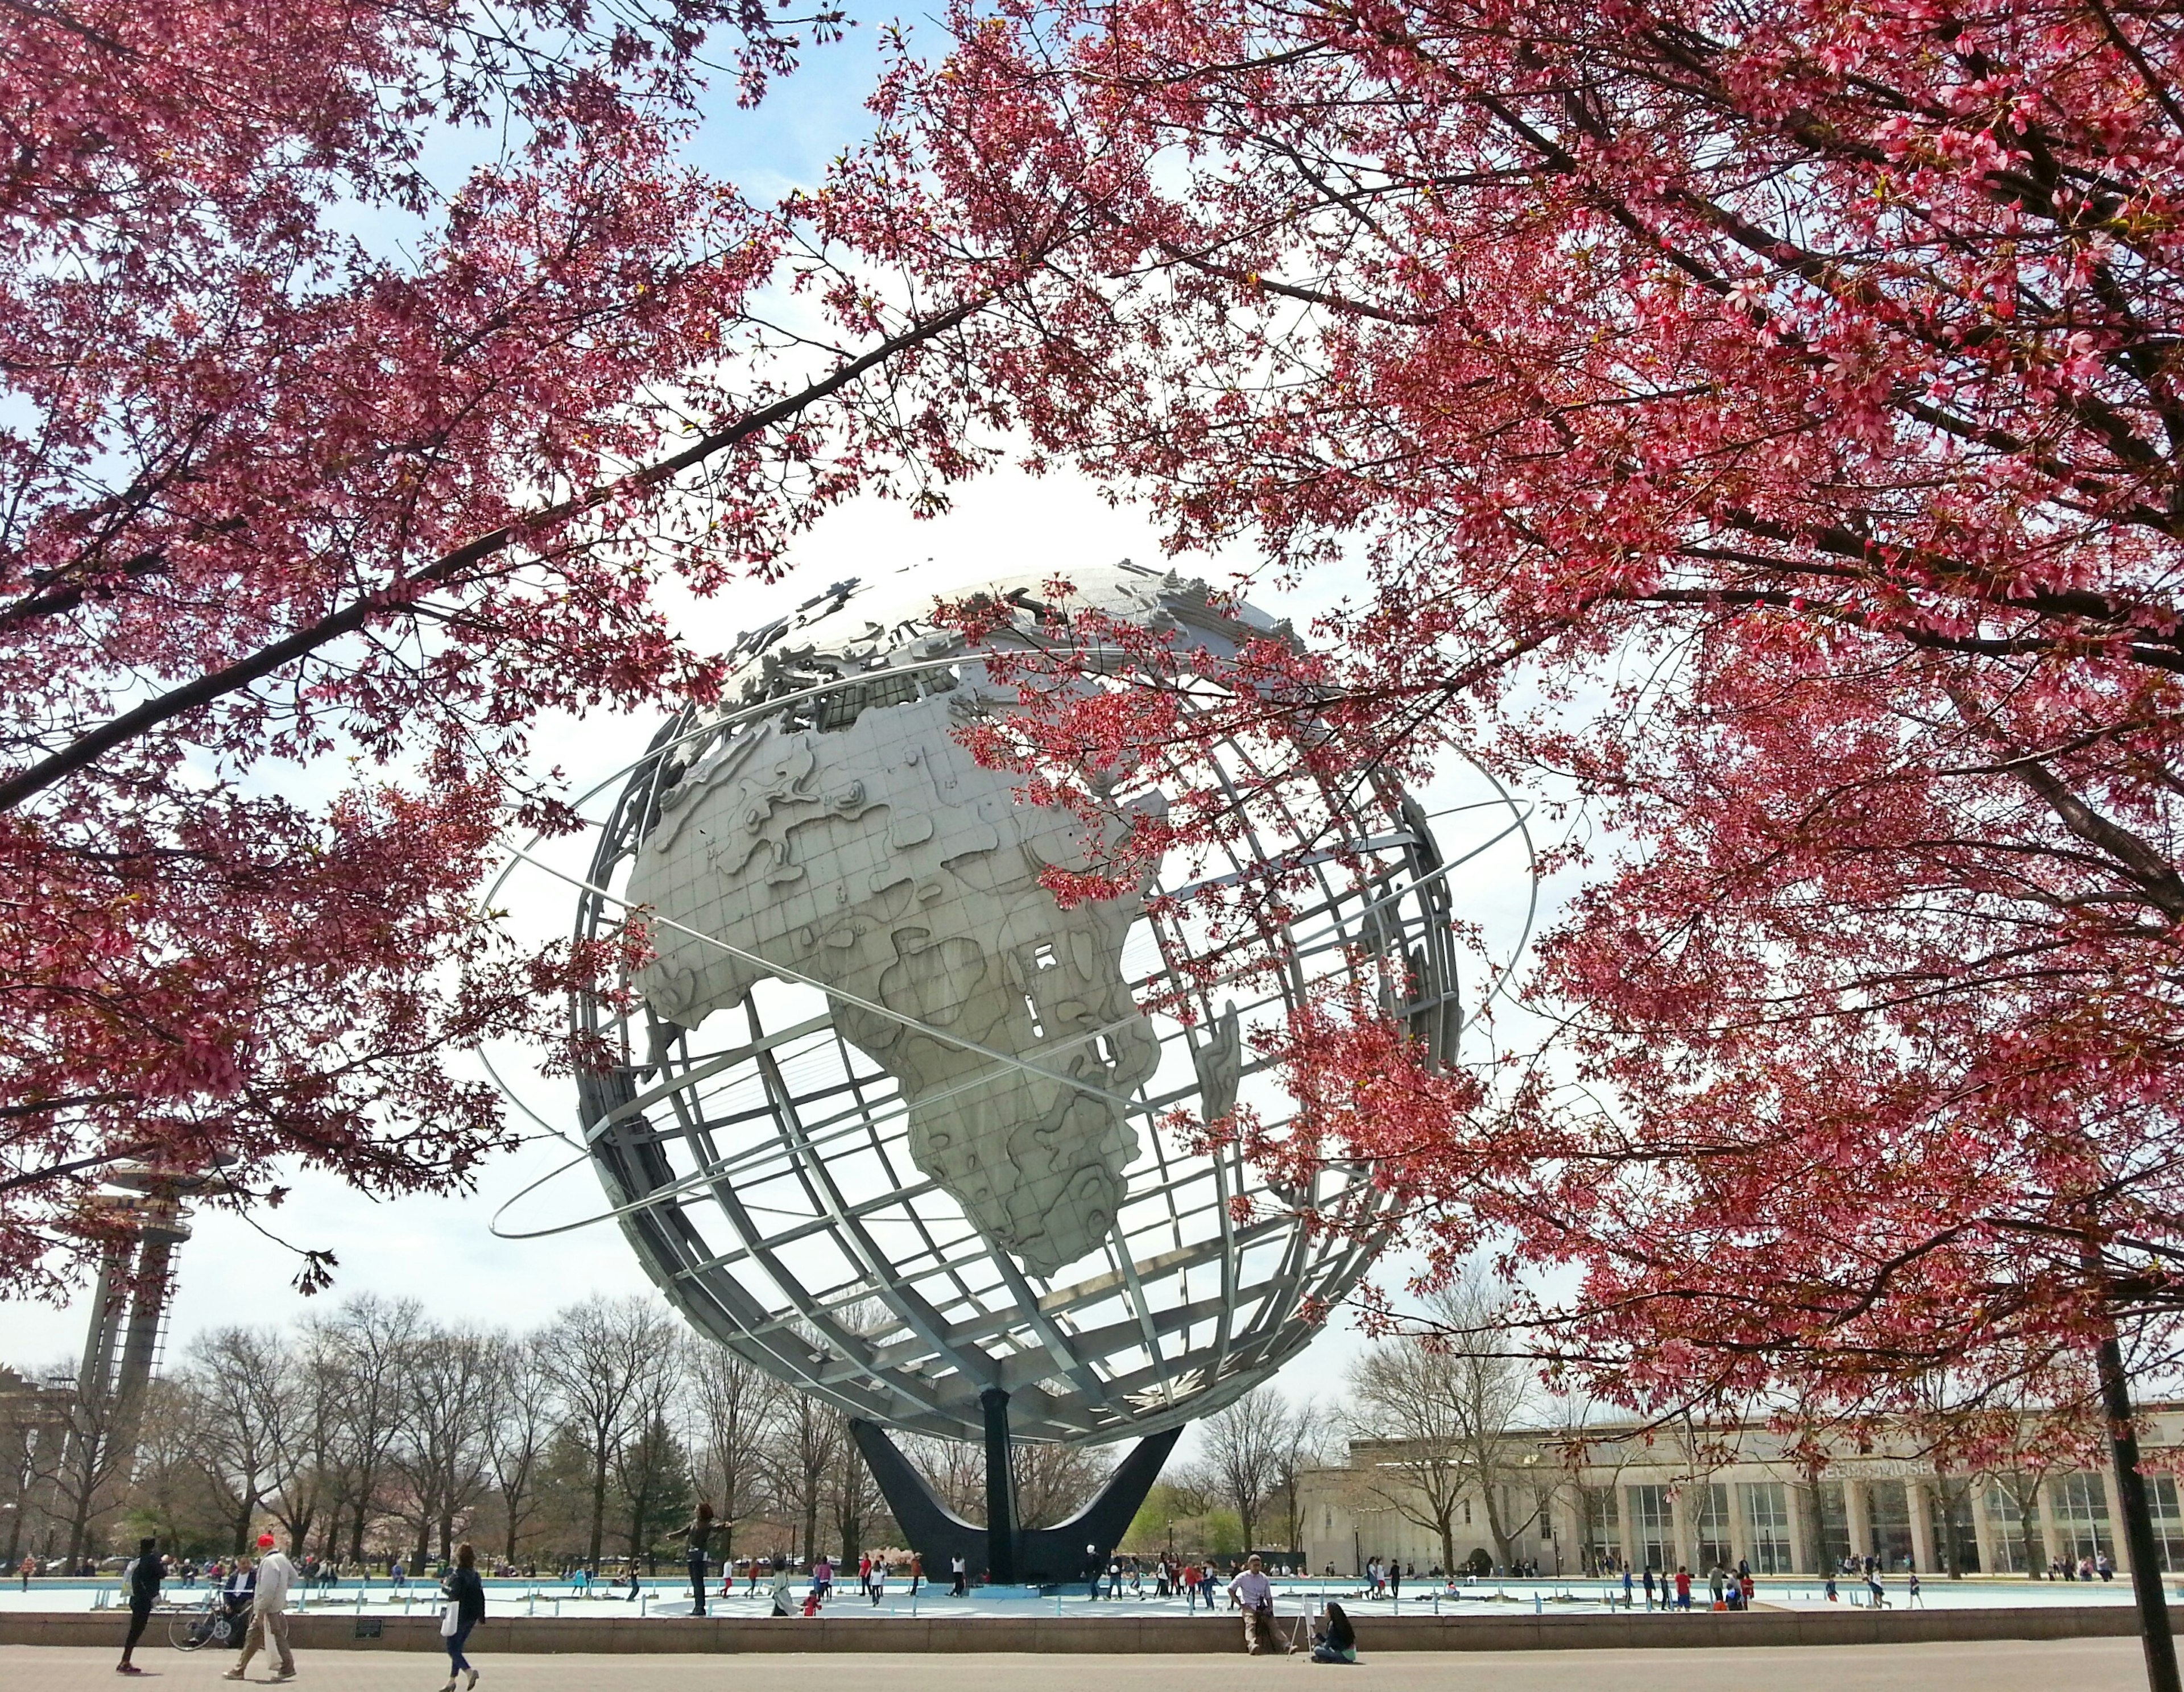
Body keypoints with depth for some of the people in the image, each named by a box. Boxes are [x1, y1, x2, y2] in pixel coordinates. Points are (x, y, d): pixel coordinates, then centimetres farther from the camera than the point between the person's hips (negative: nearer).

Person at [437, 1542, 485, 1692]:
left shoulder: (458, 1573, -12)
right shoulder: (475, 1574, 10)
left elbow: (454, 1592, -24)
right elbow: (481, 1596, 12)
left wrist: (444, 1585, -6)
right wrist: (480, 1617, 17)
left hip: (459, 1615, -7)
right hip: (472, 1616, 8)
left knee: (452, 1649, -4)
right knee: (457, 1648, 17)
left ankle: (469, 1671, -23)